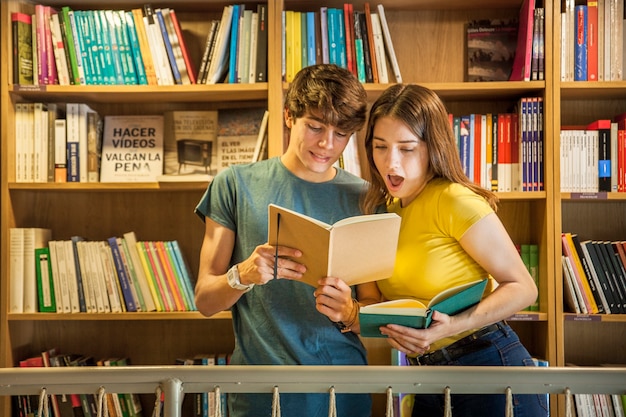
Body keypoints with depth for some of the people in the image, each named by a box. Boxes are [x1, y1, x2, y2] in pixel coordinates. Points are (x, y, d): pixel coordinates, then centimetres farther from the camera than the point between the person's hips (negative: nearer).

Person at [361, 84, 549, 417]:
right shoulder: (382, 209, 5)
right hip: (426, 379, 7)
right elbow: (386, 307, 9)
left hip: (491, 365, -7)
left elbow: (522, 288, -14)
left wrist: (453, 326, -27)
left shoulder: (454, 201, -17)